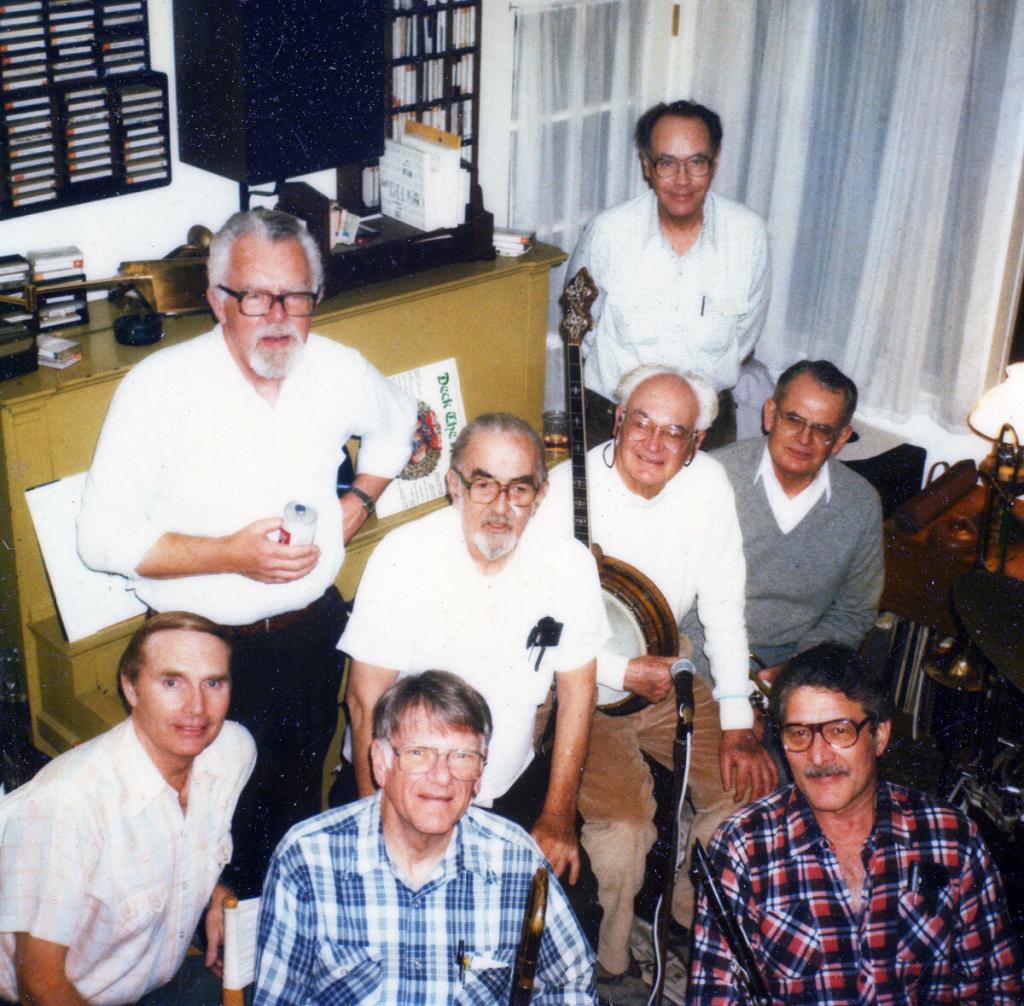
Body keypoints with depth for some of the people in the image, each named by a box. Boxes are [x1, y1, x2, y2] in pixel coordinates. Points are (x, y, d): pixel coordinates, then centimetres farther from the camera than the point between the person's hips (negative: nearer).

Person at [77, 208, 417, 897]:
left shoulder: (339, 370, -5)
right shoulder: (160, 388, -17)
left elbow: (397, 420, 19)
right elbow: (104, 537, -16)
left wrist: (359, 502, 2)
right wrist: (231, 554, -25)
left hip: (314, 630, 4)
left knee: (302, 798, 21)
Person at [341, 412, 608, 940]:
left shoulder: (570, 564, -7)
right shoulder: (403, 558, -15)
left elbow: (576, 691, 3)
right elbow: (367, 700, -12)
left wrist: (558, 816, 2)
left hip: (513, 780, 3)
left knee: (575, 906, -10)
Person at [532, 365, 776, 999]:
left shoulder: (708, 482, -8)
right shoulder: (567, 491, -20)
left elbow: (723, 606, -4)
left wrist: (738, 726, -6)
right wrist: (623, 673, -20)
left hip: (669, 674, 5)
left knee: (749, 785, -6)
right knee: (624, 824, -21)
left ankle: (697, 921, 22)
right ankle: (606, 967, 6)